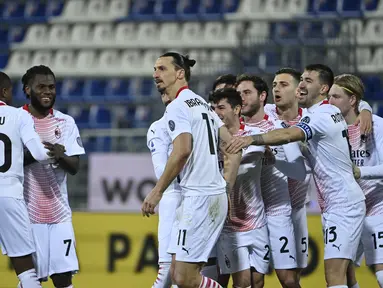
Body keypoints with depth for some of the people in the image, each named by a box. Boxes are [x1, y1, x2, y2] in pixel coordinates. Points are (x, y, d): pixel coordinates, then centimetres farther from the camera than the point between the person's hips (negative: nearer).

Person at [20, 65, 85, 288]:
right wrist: (34, 155, -21)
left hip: (59, 211, 3)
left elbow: (75, 167, 4)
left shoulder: (66, 122, 9)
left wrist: (60, 156, -17)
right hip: (28, 211, -3)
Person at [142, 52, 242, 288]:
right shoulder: (202, 103, 21)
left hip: (199, 196, -10)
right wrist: (226, 187, 18)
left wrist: (157, 191, -16)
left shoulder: (177, 106, -7)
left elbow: (182, 151, -21)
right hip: (216, 195, 10)